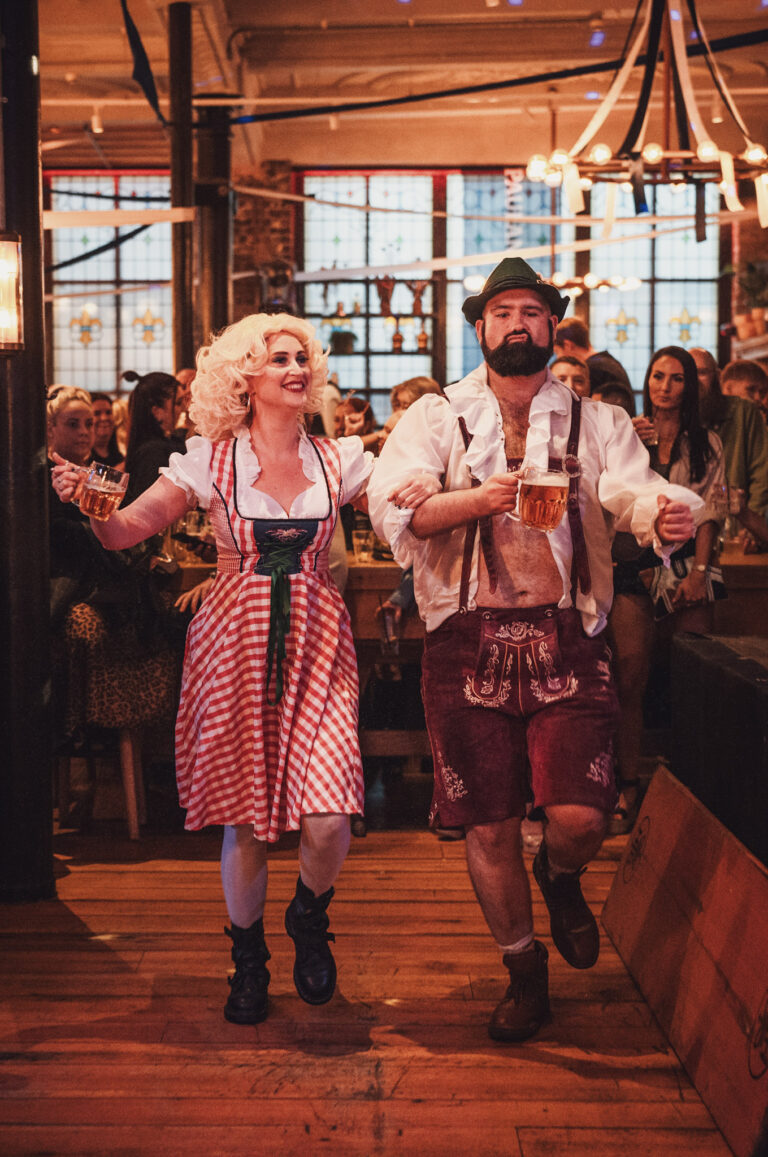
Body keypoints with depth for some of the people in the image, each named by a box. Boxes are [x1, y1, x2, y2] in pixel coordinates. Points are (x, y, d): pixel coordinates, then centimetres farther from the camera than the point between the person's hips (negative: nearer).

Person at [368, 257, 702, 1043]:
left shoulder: (595, 421, 9)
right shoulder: (436, 418, 6)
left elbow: (634, 493, -7)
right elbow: (390, 505, -9)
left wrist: (669, 515, -31)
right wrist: (480, 498, -25)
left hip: (567, 639, 0)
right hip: (468, 642, 0)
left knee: (581, 815, -11)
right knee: (488, 826, 6)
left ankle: (560, 876, 28)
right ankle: (524, 972, 30)